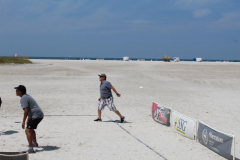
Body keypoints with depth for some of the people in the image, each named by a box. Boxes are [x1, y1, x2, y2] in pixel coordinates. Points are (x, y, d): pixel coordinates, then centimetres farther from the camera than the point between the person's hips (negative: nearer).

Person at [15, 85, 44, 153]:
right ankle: (34, 143, 49)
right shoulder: (27, 96, 20)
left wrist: (23, 121, -17)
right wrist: (28, 119, 36)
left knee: (27, 130, -17)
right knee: (31, 128, 31)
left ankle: (30, 148, -27)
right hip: (40, 114, 11)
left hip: (36, 116, -11)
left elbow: (26, 110, -21)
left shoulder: (23, 98, -12)